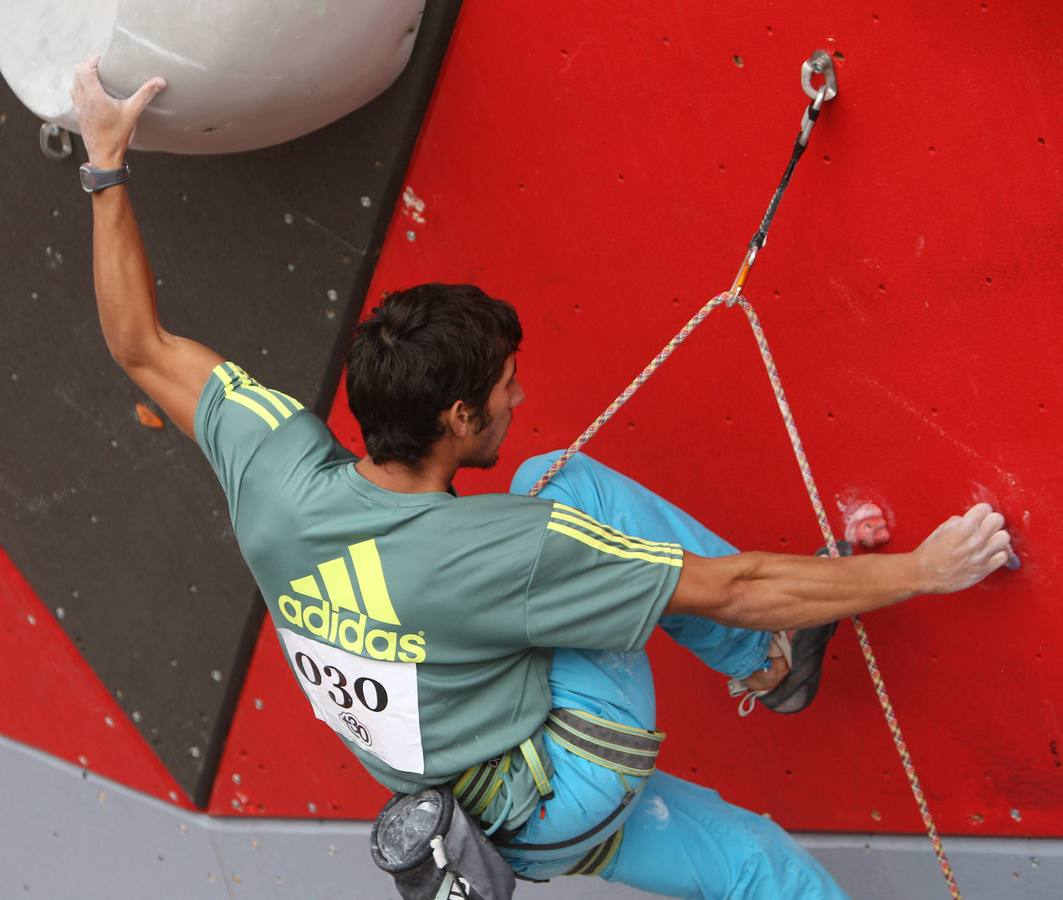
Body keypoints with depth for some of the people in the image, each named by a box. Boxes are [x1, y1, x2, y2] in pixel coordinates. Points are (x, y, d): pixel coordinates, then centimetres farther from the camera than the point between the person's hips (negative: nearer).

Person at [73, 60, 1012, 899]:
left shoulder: (276, 473, -17)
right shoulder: (498, 554, -32)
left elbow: (143, 346, -2)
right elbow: (729, 587, -25)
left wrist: (107, 165, 2)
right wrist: (923, 569, -14)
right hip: (570, 790, -7)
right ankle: (773, 658, 11)